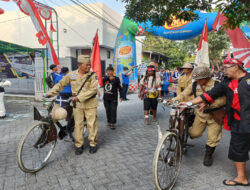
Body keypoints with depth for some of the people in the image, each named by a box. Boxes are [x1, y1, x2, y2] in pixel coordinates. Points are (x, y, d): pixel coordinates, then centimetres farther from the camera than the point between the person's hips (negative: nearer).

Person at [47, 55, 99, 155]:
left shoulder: (93, 75, -8)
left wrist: (79, 97, -25)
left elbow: (92, 89, -18)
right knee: (78, 125, 7)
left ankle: (93, 144, 21)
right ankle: (79, 145, 21)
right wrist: (51, 93, 1)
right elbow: (61, 84, 11)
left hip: (90, 103, -2)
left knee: (92, 124, 4)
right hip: (77, 104, 2)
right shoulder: (71, 75, 1)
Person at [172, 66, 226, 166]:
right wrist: (174, 99, -20)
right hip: (200, 114, 2)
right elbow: (184, 94, -3)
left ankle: (208, 155, 30)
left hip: (214, 115, -2)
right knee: (195, 133, 7)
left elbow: (222, 100, -27)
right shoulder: (194, 85, -6)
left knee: (212, 138, 6)